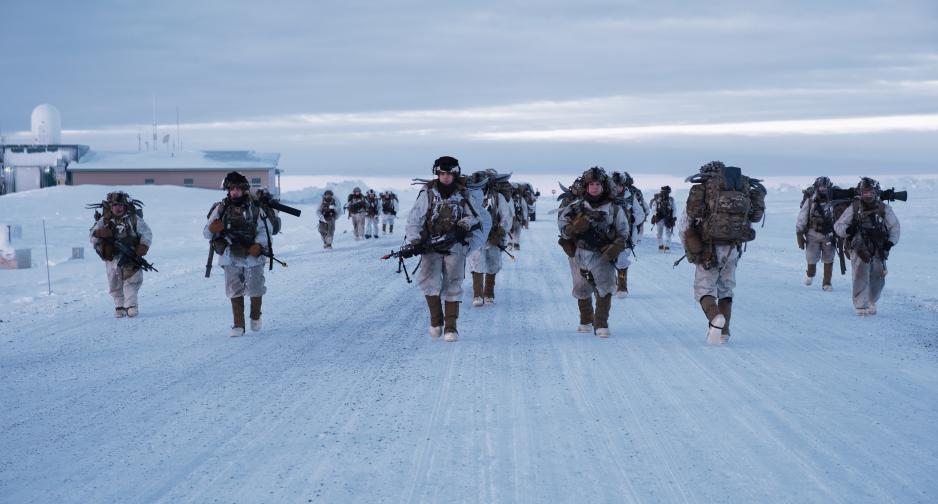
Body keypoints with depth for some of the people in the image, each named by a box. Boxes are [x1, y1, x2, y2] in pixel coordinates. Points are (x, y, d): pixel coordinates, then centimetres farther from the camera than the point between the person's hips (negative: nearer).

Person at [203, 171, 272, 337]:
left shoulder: (255, 208, -4)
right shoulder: (221, 208, -1)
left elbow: (264, 230, -4)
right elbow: (206, 233, 0)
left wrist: (259, 245, -22)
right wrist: (211, 228, -24)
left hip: (252, 256, -1)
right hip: (231, 258, 1)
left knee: (255, 290, 5)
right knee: (235, 292, 5)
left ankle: (255, 317, 33)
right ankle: (239, 325, 13)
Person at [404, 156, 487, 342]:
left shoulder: (464, 194, 1)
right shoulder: (427, 193, -2)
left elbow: (475, 215, 10)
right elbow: (414, 218, -3)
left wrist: (466, 223, -12)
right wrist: (413, 239, -17)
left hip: (454, 246, 1)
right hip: (431, 245, -1)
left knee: (453, 285, -1)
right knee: (429, 280, -15)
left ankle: (450, 326, 6)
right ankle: (436, 319, 3)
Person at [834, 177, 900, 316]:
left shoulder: (884, 209, 1)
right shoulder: (853, 209, -4)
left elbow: (894, 226, 11)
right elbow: (837, 226, 0)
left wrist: (891, 242, -4)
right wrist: (847, 230, -22)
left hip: (878, 251, 3)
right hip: (860, 250, -3)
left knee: (878, 279, 6)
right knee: (861, 276, -14)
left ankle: (871, 303, 30)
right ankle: (861, 306, -8)